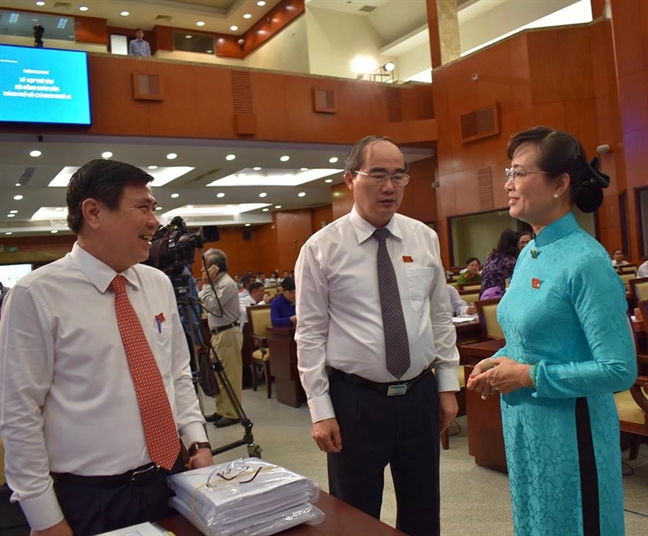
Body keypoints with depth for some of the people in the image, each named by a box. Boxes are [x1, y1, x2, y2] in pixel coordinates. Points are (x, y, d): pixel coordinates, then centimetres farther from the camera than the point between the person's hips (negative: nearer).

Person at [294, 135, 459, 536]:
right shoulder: (322, 248, -8)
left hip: (420, 396, 3)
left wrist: (448, 386, 6)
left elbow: (441, 317, 8)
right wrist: (321, 411, -9)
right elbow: (311, 335, -7)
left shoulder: (425, 238, 3)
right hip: (354, 400, -3)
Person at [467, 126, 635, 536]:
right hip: (525, 423, 8)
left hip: (568, 428, -8)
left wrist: (528, 376, -19)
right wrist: (497, 363, -1)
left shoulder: (586, 260, -20)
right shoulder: (529, 253, 5)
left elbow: (619, 370, -22)